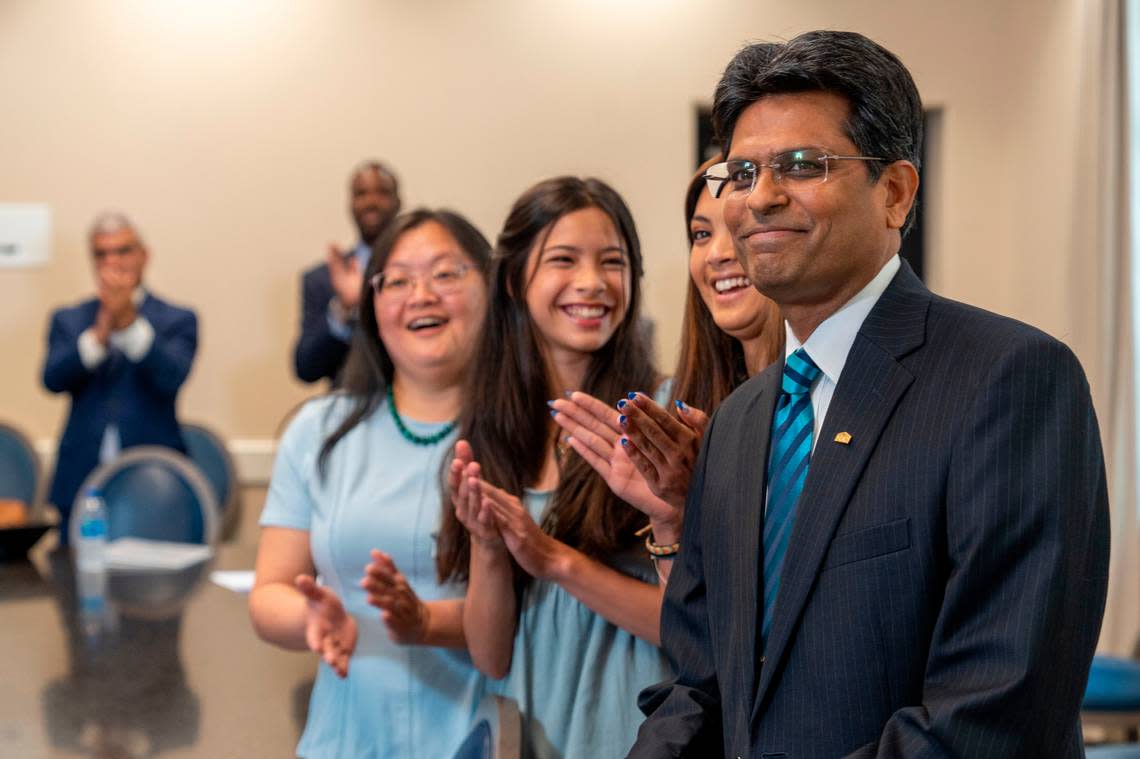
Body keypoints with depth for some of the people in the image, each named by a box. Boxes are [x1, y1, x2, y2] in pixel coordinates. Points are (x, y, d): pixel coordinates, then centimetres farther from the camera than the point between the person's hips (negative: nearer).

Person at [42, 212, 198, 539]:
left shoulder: (178, 320, 6)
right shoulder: (68, 320, 13)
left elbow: (171, 377, -12)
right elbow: (53, 379, -4)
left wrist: (131, 323, -24)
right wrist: (99, 333, -20)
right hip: (81, 485, 2)